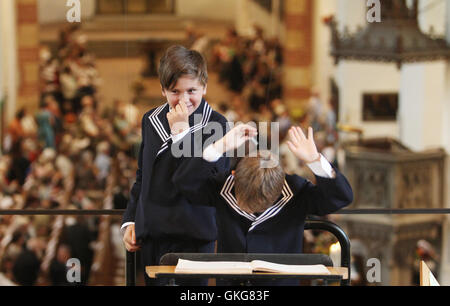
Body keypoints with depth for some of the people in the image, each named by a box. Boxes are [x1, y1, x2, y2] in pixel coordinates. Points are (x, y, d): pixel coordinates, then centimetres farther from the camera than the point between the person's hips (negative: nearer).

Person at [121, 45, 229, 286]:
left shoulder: (215, 125, -6)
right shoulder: (151, 121, 12)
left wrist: (181, 133, -19)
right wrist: (130, 221, 14)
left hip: (192, 238, -6)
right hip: (151, 236, 6)